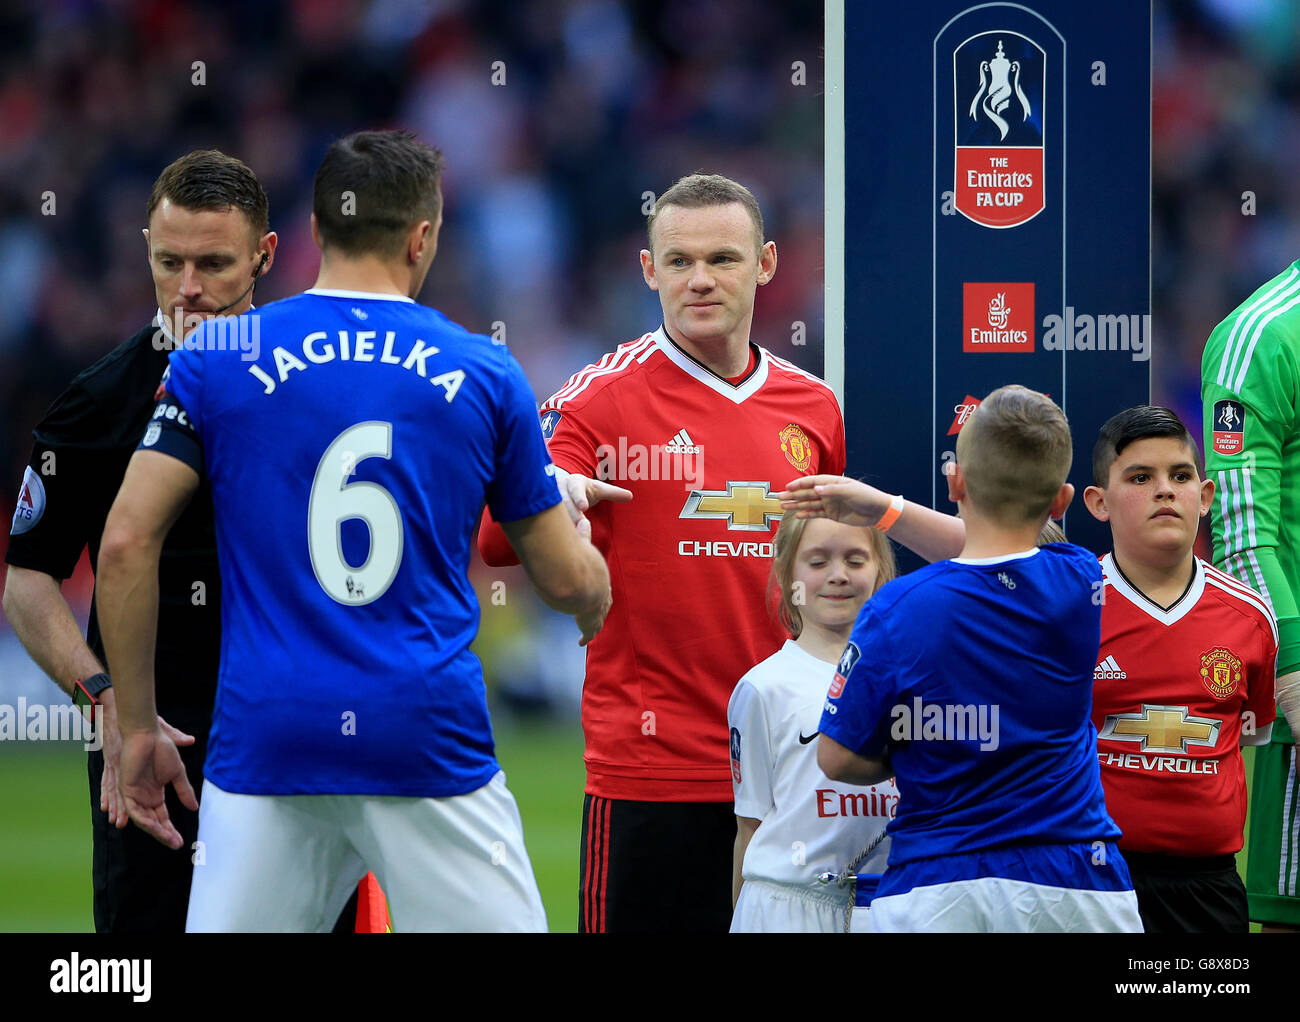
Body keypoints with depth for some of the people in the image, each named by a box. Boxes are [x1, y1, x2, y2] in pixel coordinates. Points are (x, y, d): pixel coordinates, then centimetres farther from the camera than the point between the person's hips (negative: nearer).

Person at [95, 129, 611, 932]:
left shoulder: (216, 361, 4)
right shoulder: (485, 375, 5)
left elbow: (126, 543, -1)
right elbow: (568, 581, 12)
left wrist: (138, 727, 7)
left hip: (265, 739, 1)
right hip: (430, 741, -1)